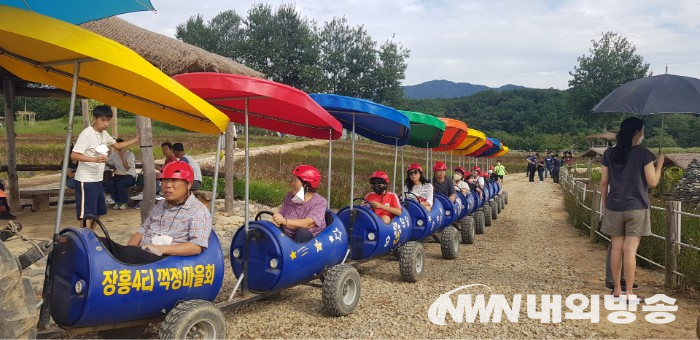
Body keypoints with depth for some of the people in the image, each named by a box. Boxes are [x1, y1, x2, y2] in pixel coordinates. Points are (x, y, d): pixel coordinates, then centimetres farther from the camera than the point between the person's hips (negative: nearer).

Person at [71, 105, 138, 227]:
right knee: (87, 215, -9)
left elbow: (117, 145, 25)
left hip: (98, 180, 9)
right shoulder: (86, 134, -16)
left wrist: (136, 139, 19)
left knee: (97, 213, 18)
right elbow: (74, 156, -21)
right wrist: (95, 159, -32)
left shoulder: (104, 133, 9)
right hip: (86, 181, -9)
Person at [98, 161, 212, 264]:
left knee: (132, 253, -35)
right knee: (102, 243, -15)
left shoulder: (199, 211, -3)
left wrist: (161, 249, -20)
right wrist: (129, 251, 1)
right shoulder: (160, 205, 22)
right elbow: (143, 230, 22)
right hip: (140, 255, 7)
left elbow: (197, 247, -14)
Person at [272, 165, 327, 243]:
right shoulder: (289, 196, 6)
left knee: (302, 232, -35)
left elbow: (308, 224, -23)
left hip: (310, 242, -4)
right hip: (287, 239, 4)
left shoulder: (319, 202, -10)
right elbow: (280, 217, 1)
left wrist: (285, 221, -32)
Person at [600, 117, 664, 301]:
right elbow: (653, 182, -7)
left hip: (614, 208, 3)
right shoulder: (644, 154, -8)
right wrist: (659, 164, 8)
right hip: (636, 209, -3)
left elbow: (604, 182, 4)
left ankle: (617, 289, 15)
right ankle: (629, 292, 2)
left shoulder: (609, 153, 2)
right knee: (630, 249, -2)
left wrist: (604, 204, 14)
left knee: (616, 248, 9)